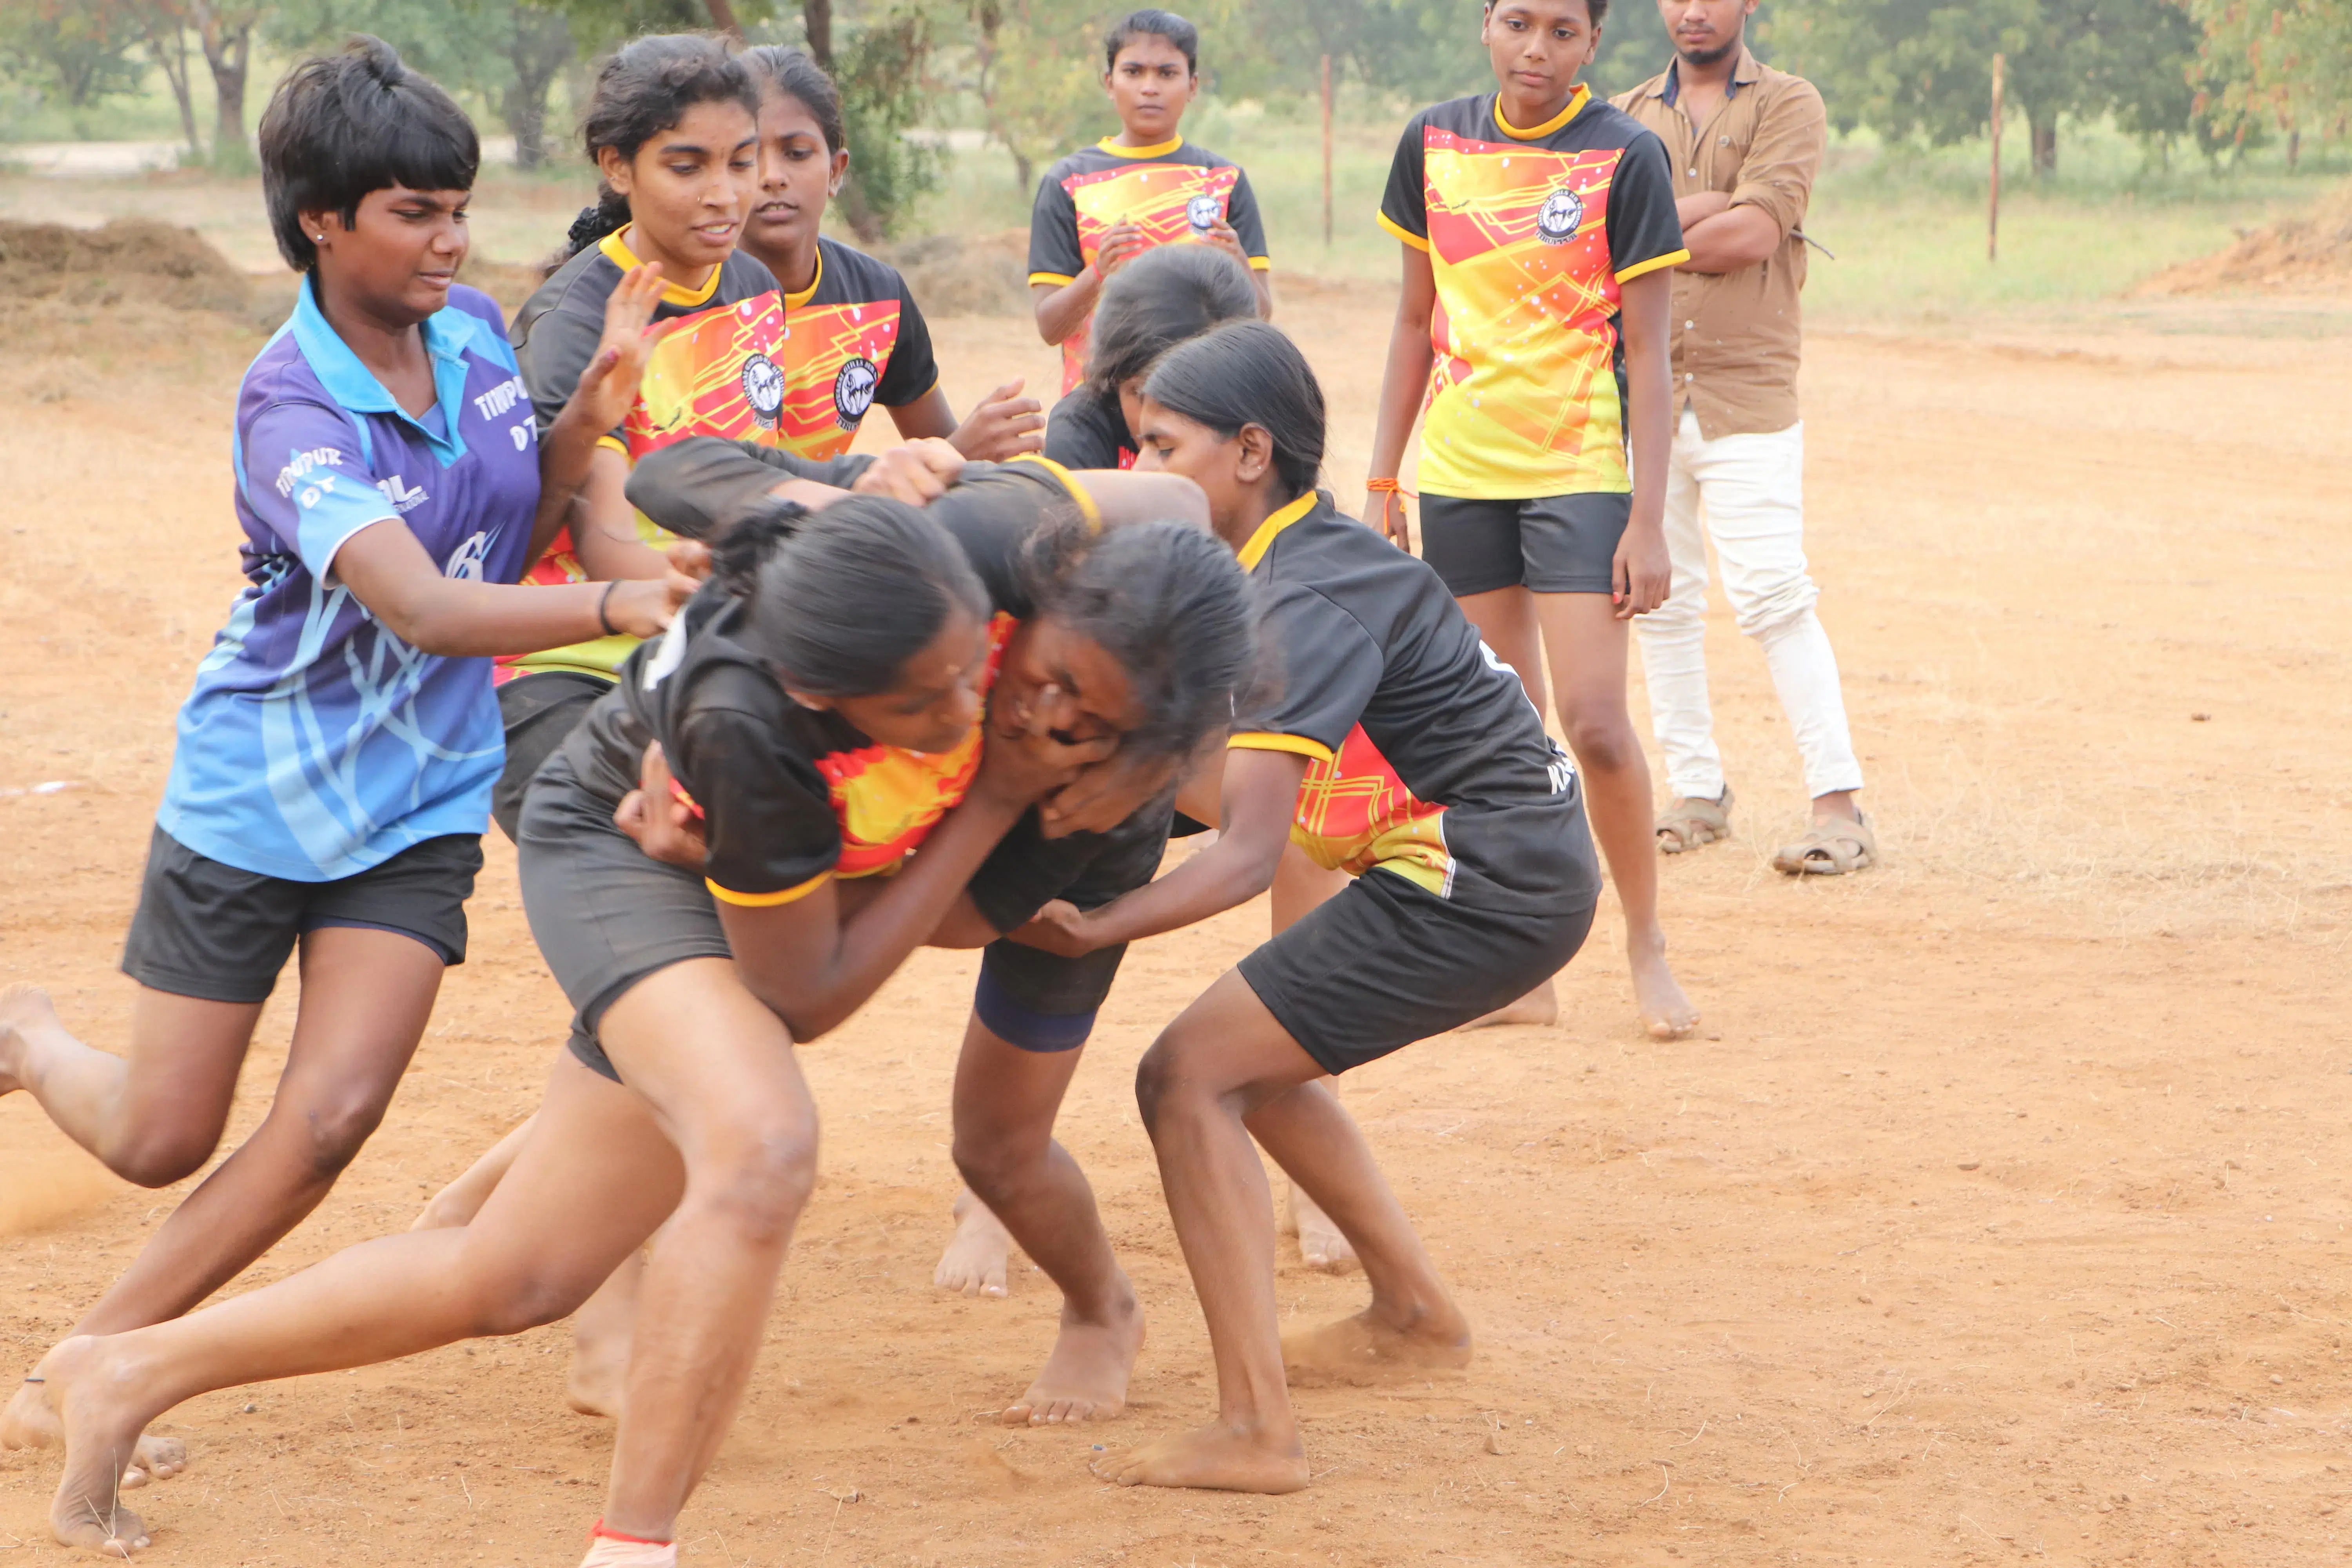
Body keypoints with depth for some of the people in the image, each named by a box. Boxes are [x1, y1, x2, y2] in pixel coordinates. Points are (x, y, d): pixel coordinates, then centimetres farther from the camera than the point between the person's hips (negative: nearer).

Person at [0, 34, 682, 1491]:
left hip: (419, 805, 5)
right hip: (259, 793, -5)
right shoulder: (292, 406, -24)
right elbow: (421, 608, -36)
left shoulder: (473, 330, -4)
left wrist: (593, 414, -11)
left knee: (331, 1116, -11)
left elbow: (519, 537, 8)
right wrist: (619, 603, -50)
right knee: (159, 1140, 6)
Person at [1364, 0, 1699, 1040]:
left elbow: (1646, 351, -6)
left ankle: (1646, 941, 9)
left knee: (1593, 722, -11)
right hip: (1459, 474, 4)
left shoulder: (1624, 156, -6)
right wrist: (1381, 483, 11)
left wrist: (1648, 520, -11)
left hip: (1579, 473, -4)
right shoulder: (1434, 143, 6)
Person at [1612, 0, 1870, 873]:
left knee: (1772, 595, -12)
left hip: (1746, 394, -4)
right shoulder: (1625, 116, 13)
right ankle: (1696, 793, 16)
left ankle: (1839, 805, -12)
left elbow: (1755, 234, -12)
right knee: (1660, 601, 6)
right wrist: (1717, 206, -10)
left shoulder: (1788, 105, 2)